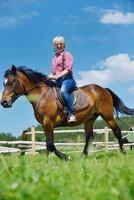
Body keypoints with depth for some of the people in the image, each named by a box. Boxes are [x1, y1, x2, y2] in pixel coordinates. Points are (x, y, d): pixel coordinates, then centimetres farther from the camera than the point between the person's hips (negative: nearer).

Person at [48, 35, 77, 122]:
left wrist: (57, 76, -20)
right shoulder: (55, 57, 24)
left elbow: (68, 69, -10)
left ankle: (72, 114, -42)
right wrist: (51, 76, 4)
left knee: (63, 90, -38)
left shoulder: (67, 55, 2)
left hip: (67, 79, -9)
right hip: (58, 81, 9)